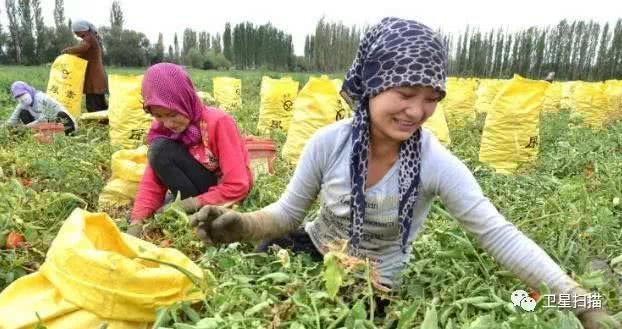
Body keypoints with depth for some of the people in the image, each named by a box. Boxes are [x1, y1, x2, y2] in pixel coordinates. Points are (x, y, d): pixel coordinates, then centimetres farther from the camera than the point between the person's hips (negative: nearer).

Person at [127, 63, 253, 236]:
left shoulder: (218, 122, -22)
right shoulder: (162, 129, -4)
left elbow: (238, 185, -24)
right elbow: (152, 181, -9)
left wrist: (197, 202, -24)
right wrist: (137, 220, -23)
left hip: (228, 195, -7)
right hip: (196, 188, 7)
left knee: (163, 151, -21)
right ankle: (196, 213, -11)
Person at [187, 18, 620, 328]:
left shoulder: (436, 163, -21)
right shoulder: (328, 143, -18)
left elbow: (498, 234, -18)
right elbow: (287, 213, -9)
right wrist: (242, 225, -28)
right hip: (312, 253, 2)